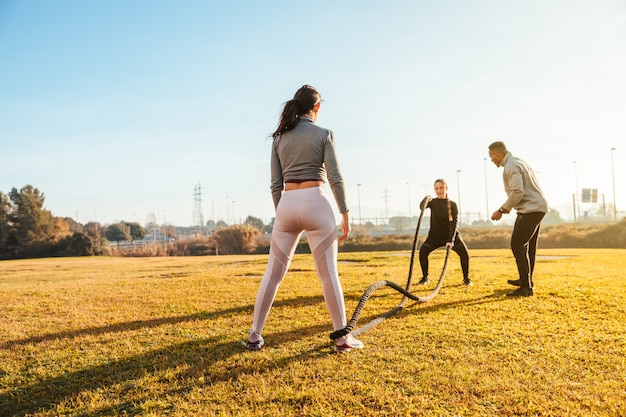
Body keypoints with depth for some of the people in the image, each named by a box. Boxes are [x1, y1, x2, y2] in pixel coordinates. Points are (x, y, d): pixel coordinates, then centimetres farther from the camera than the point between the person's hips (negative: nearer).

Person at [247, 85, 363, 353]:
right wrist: (345, 213, -1)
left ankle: (254, 336, 15)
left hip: (287, 205, 4)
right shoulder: (324, 134, 2)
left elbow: (276, 185, 11)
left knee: (273, 273, 10)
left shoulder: (279, 138, 13)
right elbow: (335, 178, -6)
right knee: (328, 273, 3)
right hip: (315, 203, -3)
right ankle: (343, 338, 10)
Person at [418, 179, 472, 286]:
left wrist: (451, 240, -26)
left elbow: (454, 222, -15)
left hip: (451, 234, -1)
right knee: (423, 251, -21)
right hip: (435, 236, 1)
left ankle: (466, 278, 1)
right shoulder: (433, 202, -5)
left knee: (464, 253, -21)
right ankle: (425, 277, -1)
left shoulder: (452, 204, -8)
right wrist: (426, 201, -50)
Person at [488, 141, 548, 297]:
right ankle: (526, 280, 32)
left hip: (530, 209, -11)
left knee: (517, 246, -10)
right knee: (528, 246, 19)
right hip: (538, 207, 11)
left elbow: (517, 192, -24)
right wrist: (508, 207, 17)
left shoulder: (511, 166, -14)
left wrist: (502, 210, -17)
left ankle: (526, 287, -9)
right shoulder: (517, 161, 17)